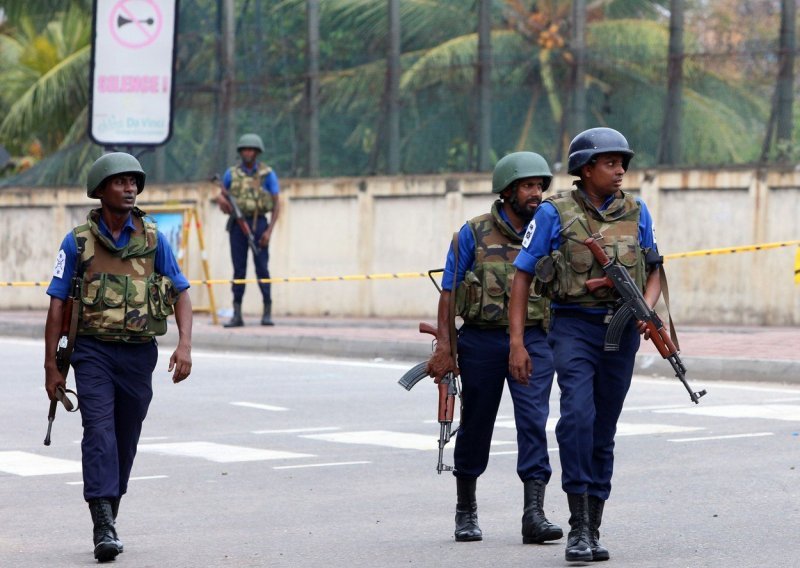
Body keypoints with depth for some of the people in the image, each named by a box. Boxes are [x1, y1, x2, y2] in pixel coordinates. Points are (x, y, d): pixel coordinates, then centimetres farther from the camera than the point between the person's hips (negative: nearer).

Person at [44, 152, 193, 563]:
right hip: (94, 350, -3)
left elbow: (181, 294, 4)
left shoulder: (152, 239, 3)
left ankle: (109, 516, 26)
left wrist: (185, 344, -11)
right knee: (99, 430, -15)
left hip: (139, 353, 3)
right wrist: (51, 365, -2)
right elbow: (57, 305, 0)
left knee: (126, 440, 10)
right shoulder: (78, 241, -2)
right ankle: (104, 528, -22)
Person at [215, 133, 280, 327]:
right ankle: (237, 315, 1)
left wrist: (269, 231, -11)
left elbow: (276, 204, -2)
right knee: (239, 269, 1)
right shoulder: (231, 173, 6)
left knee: (262, 268, -4)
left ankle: (267, 313, 3)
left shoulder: (267, 174, -1)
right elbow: (222, 195, 19)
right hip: (237, 225, 2)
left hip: (258, 224, -2)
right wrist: (222, 201, -7)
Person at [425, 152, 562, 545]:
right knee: (475, 425, 9)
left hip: (533, 339, 1)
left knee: (534, 421, -12)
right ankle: (466, 511, 25)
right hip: (481, 340, -1)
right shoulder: (474, 234, -2)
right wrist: (443, 345, -10)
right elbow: (449, 291, -2)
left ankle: (534, 515, -15)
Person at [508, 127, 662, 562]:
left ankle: (593, 531, 16)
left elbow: (653, 271, 17)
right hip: (574, 326, -4)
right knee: (578, 413, -23)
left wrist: (647, 307, -6)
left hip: (622, 331, 4)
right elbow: (522, 277, -1)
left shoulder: (636, 213, 8)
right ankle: (578, 525, -19)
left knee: (604, 429, 8)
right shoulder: (554, 213, -3)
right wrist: (517, 342, -8)